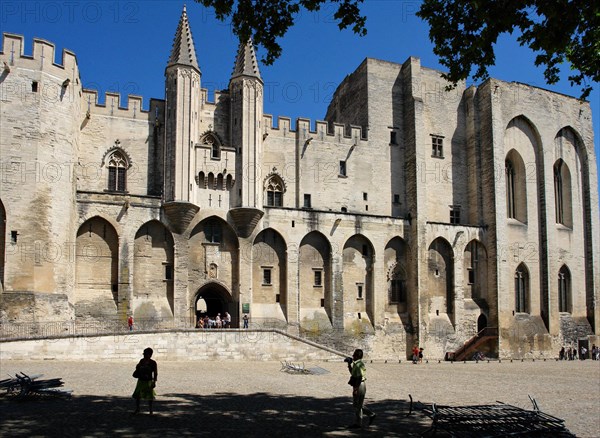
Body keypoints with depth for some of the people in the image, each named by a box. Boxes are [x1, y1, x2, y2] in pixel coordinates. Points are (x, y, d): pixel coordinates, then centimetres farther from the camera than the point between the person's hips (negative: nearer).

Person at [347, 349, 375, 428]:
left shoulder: (359, 365, -18)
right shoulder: (356, 364, 13)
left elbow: (359, 378, -23)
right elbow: (352, 373, 27)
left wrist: (356, 389, -24)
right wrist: (349, 364, 15)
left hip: (360, 386, -10)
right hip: (357, 386, 10)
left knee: (357, 405, -1)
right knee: (357, 404, 16)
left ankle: (358, 423, 8)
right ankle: (371, 414, 22)